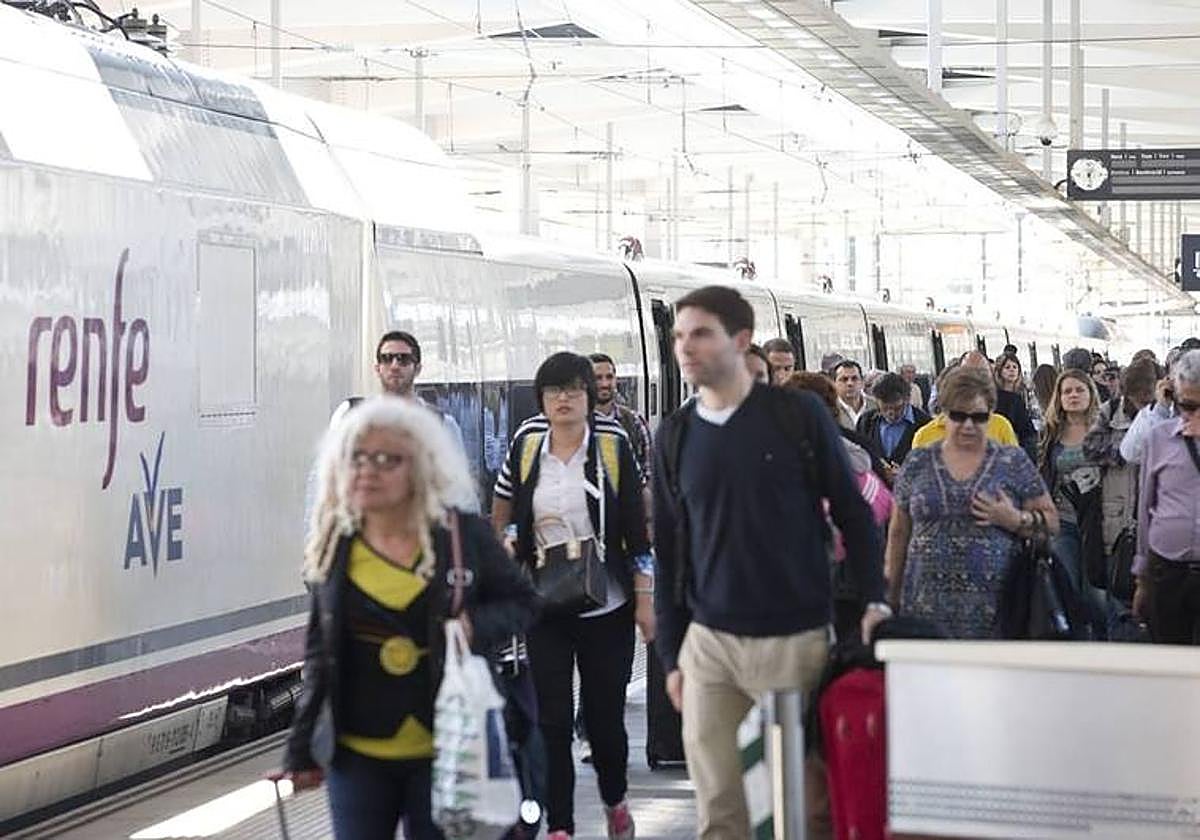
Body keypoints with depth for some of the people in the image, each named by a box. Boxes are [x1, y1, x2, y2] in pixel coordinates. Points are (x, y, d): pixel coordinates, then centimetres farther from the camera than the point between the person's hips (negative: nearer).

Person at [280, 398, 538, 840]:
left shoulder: (463, 536, -5)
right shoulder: (333, 547, 2)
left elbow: (521, 602, 6)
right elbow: (319, 654, 9)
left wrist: (477, 626, -16)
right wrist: (301, 749, 9)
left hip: (444, 752, -2)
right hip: (357, 756, 2)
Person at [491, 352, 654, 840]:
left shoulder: (612, 447, -4)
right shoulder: (526, 447, 2)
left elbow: (636, 526, -3)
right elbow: (502, 505, 20)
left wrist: (644, 599, -6)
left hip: (607, 606, -1)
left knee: (605, 715, 7)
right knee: (552, 720, -3)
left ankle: (615, 800, 33)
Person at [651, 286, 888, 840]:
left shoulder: (798, 414, -2)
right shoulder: (674, 435, 6)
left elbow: (852, 513, 4)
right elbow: (668, 550, 11)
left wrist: (873, 600, -5)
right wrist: (670, 655, 10)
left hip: (794, 640, -2)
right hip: (709, 644, 3)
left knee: (804, 793, 3)